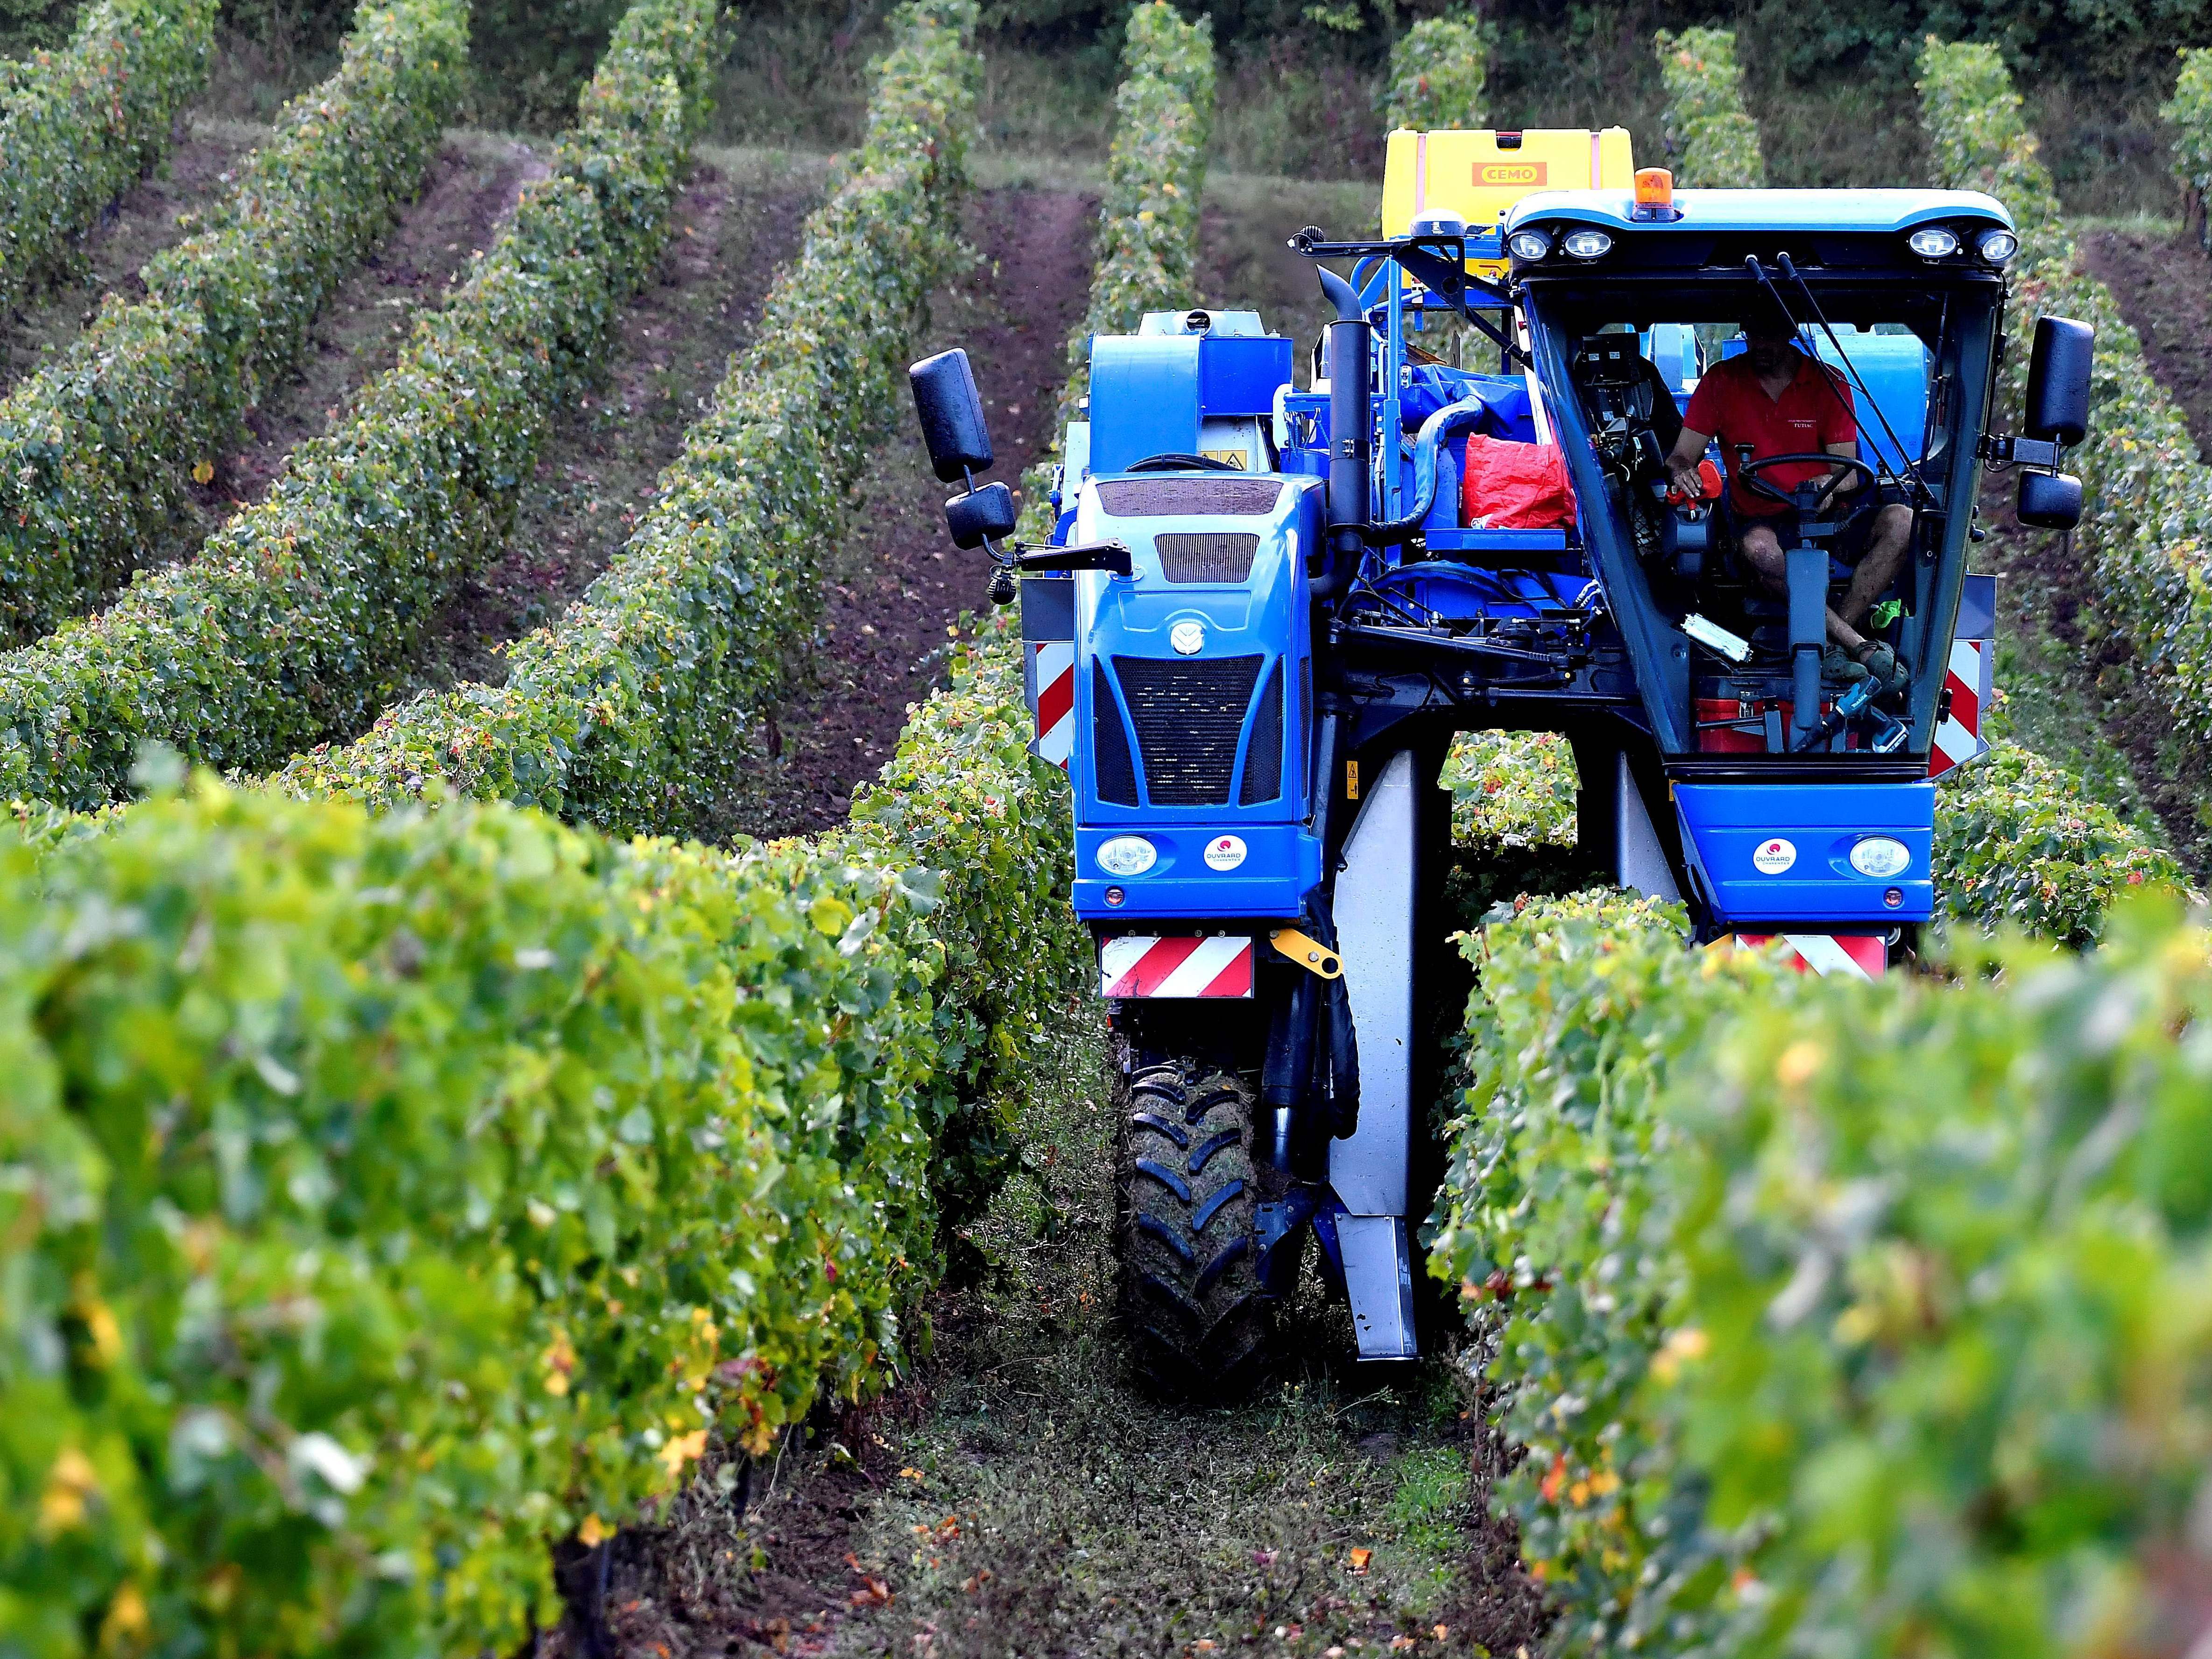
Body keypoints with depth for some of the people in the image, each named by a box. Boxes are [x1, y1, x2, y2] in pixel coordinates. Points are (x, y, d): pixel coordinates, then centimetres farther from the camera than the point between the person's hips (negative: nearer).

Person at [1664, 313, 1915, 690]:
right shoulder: (1722, 382, 2)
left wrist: (1831, 484, -27)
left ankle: (1833, 642, -34)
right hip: (1760, 521, -2)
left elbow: (1849, 473, -2)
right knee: (1759, 549, -39)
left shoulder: (1829, 383, 2)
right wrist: (1682, 472, -25)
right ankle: (1862, 647, -40)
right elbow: (1681, 456, 1)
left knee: (1901, 522, -28)